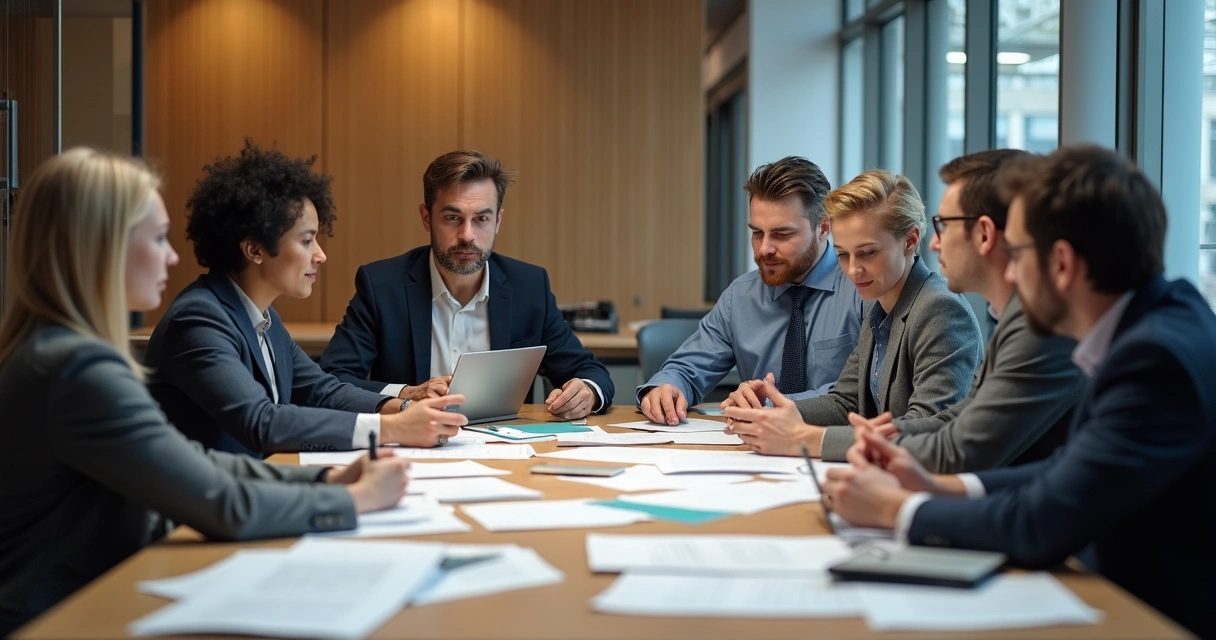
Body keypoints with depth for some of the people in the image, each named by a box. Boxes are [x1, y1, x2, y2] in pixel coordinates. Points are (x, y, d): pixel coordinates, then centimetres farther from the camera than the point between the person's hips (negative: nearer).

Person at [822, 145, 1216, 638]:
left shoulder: (1160, 356, -24)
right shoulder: (1155, 319, 3)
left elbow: (1040, 525, -24)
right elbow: (1073, 471, 10)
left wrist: (895, 508, -11)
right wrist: (938, 487, 1)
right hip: (1132, 598, 7)